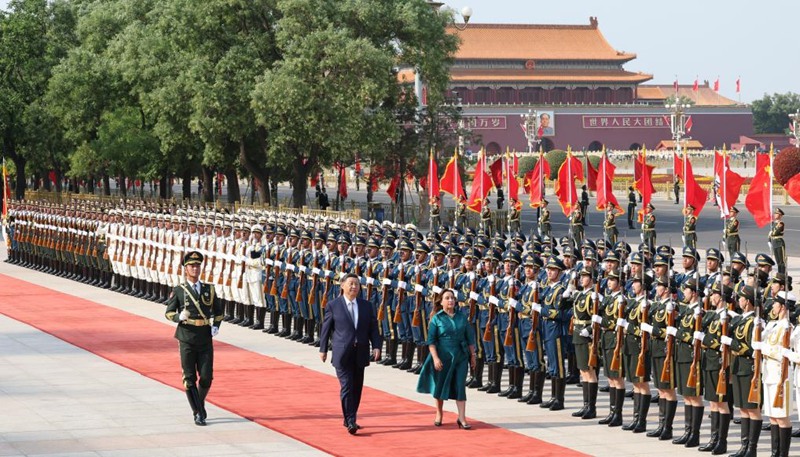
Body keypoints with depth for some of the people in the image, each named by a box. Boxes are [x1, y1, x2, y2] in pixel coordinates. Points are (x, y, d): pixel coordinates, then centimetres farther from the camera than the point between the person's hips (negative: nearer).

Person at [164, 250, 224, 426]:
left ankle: (200, 403, 27)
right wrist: (179, 316, -19)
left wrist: (216, 326, 2)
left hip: (205, 340, 2)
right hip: (187, 341, -2)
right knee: (190, 379, -1)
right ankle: (198, 413, 5)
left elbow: (218, 311, 19)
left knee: (206, 377, 0)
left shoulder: (209, 290, 9)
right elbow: (169, 312, 2)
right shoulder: (178, 291, 2)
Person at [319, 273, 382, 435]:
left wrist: (376, 346, -5)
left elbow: (373, 329, 8)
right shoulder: (333, 306, 0)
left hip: (360, 354, 4)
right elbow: (326, 329, 4)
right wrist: (323, 349, 4)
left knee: (357, 388, 9)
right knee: (347, 386, -11)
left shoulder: (367, 306, 9)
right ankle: (350, 421, -12)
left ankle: (350, 419, 21)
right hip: (342, 354, -4)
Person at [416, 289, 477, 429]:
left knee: (460, 386, -3)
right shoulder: (437, 318, -3)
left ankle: (461, 418, -2)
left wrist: (472, 355, 9)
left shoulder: (462, 317, 6)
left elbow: (470, 338, 11)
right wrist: (435, 358, -15)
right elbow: (431, 341, -6)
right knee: (441, 385, 9)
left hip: (460, 357, 2)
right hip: (443, 357, -2)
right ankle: (439, 414, 27)